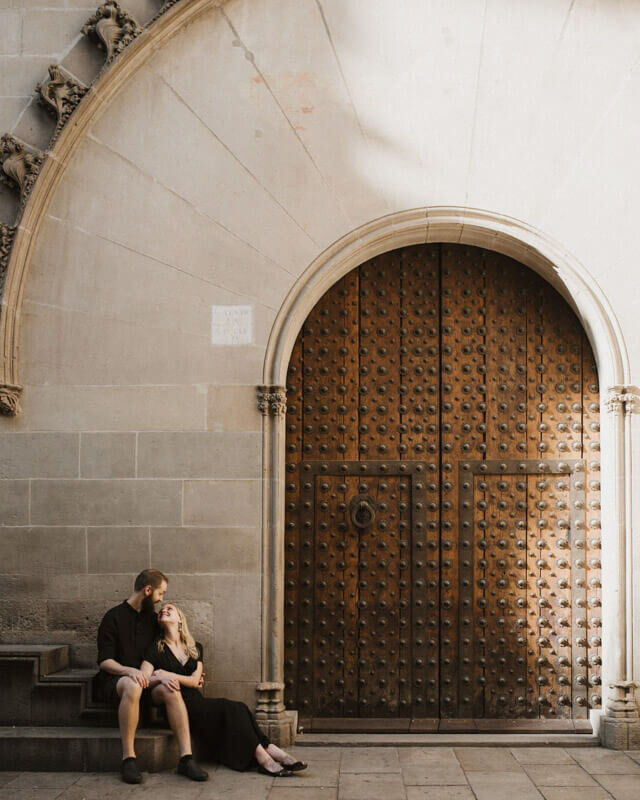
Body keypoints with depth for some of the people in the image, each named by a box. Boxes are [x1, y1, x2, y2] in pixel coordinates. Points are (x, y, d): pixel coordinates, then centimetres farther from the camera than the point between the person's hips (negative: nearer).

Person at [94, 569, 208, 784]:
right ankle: (128, 759, -34)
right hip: (114, 679, -5)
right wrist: (128, 670, -28)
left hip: (144, 678, 5)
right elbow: (104, 661, -9)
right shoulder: (114, 617, -2)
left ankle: (186, 757, -33)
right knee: (132, 686, -40)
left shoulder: (152, 618, 16)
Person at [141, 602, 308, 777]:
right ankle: (263, 758, -30)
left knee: (237, 709, -22)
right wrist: (161, 679, -27)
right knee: (228, 709, -26)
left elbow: (194, 680, 4)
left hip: (196, 700, 5)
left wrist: (167, 674, -9)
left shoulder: (195, 648, 18)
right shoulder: (155, 649, 7)